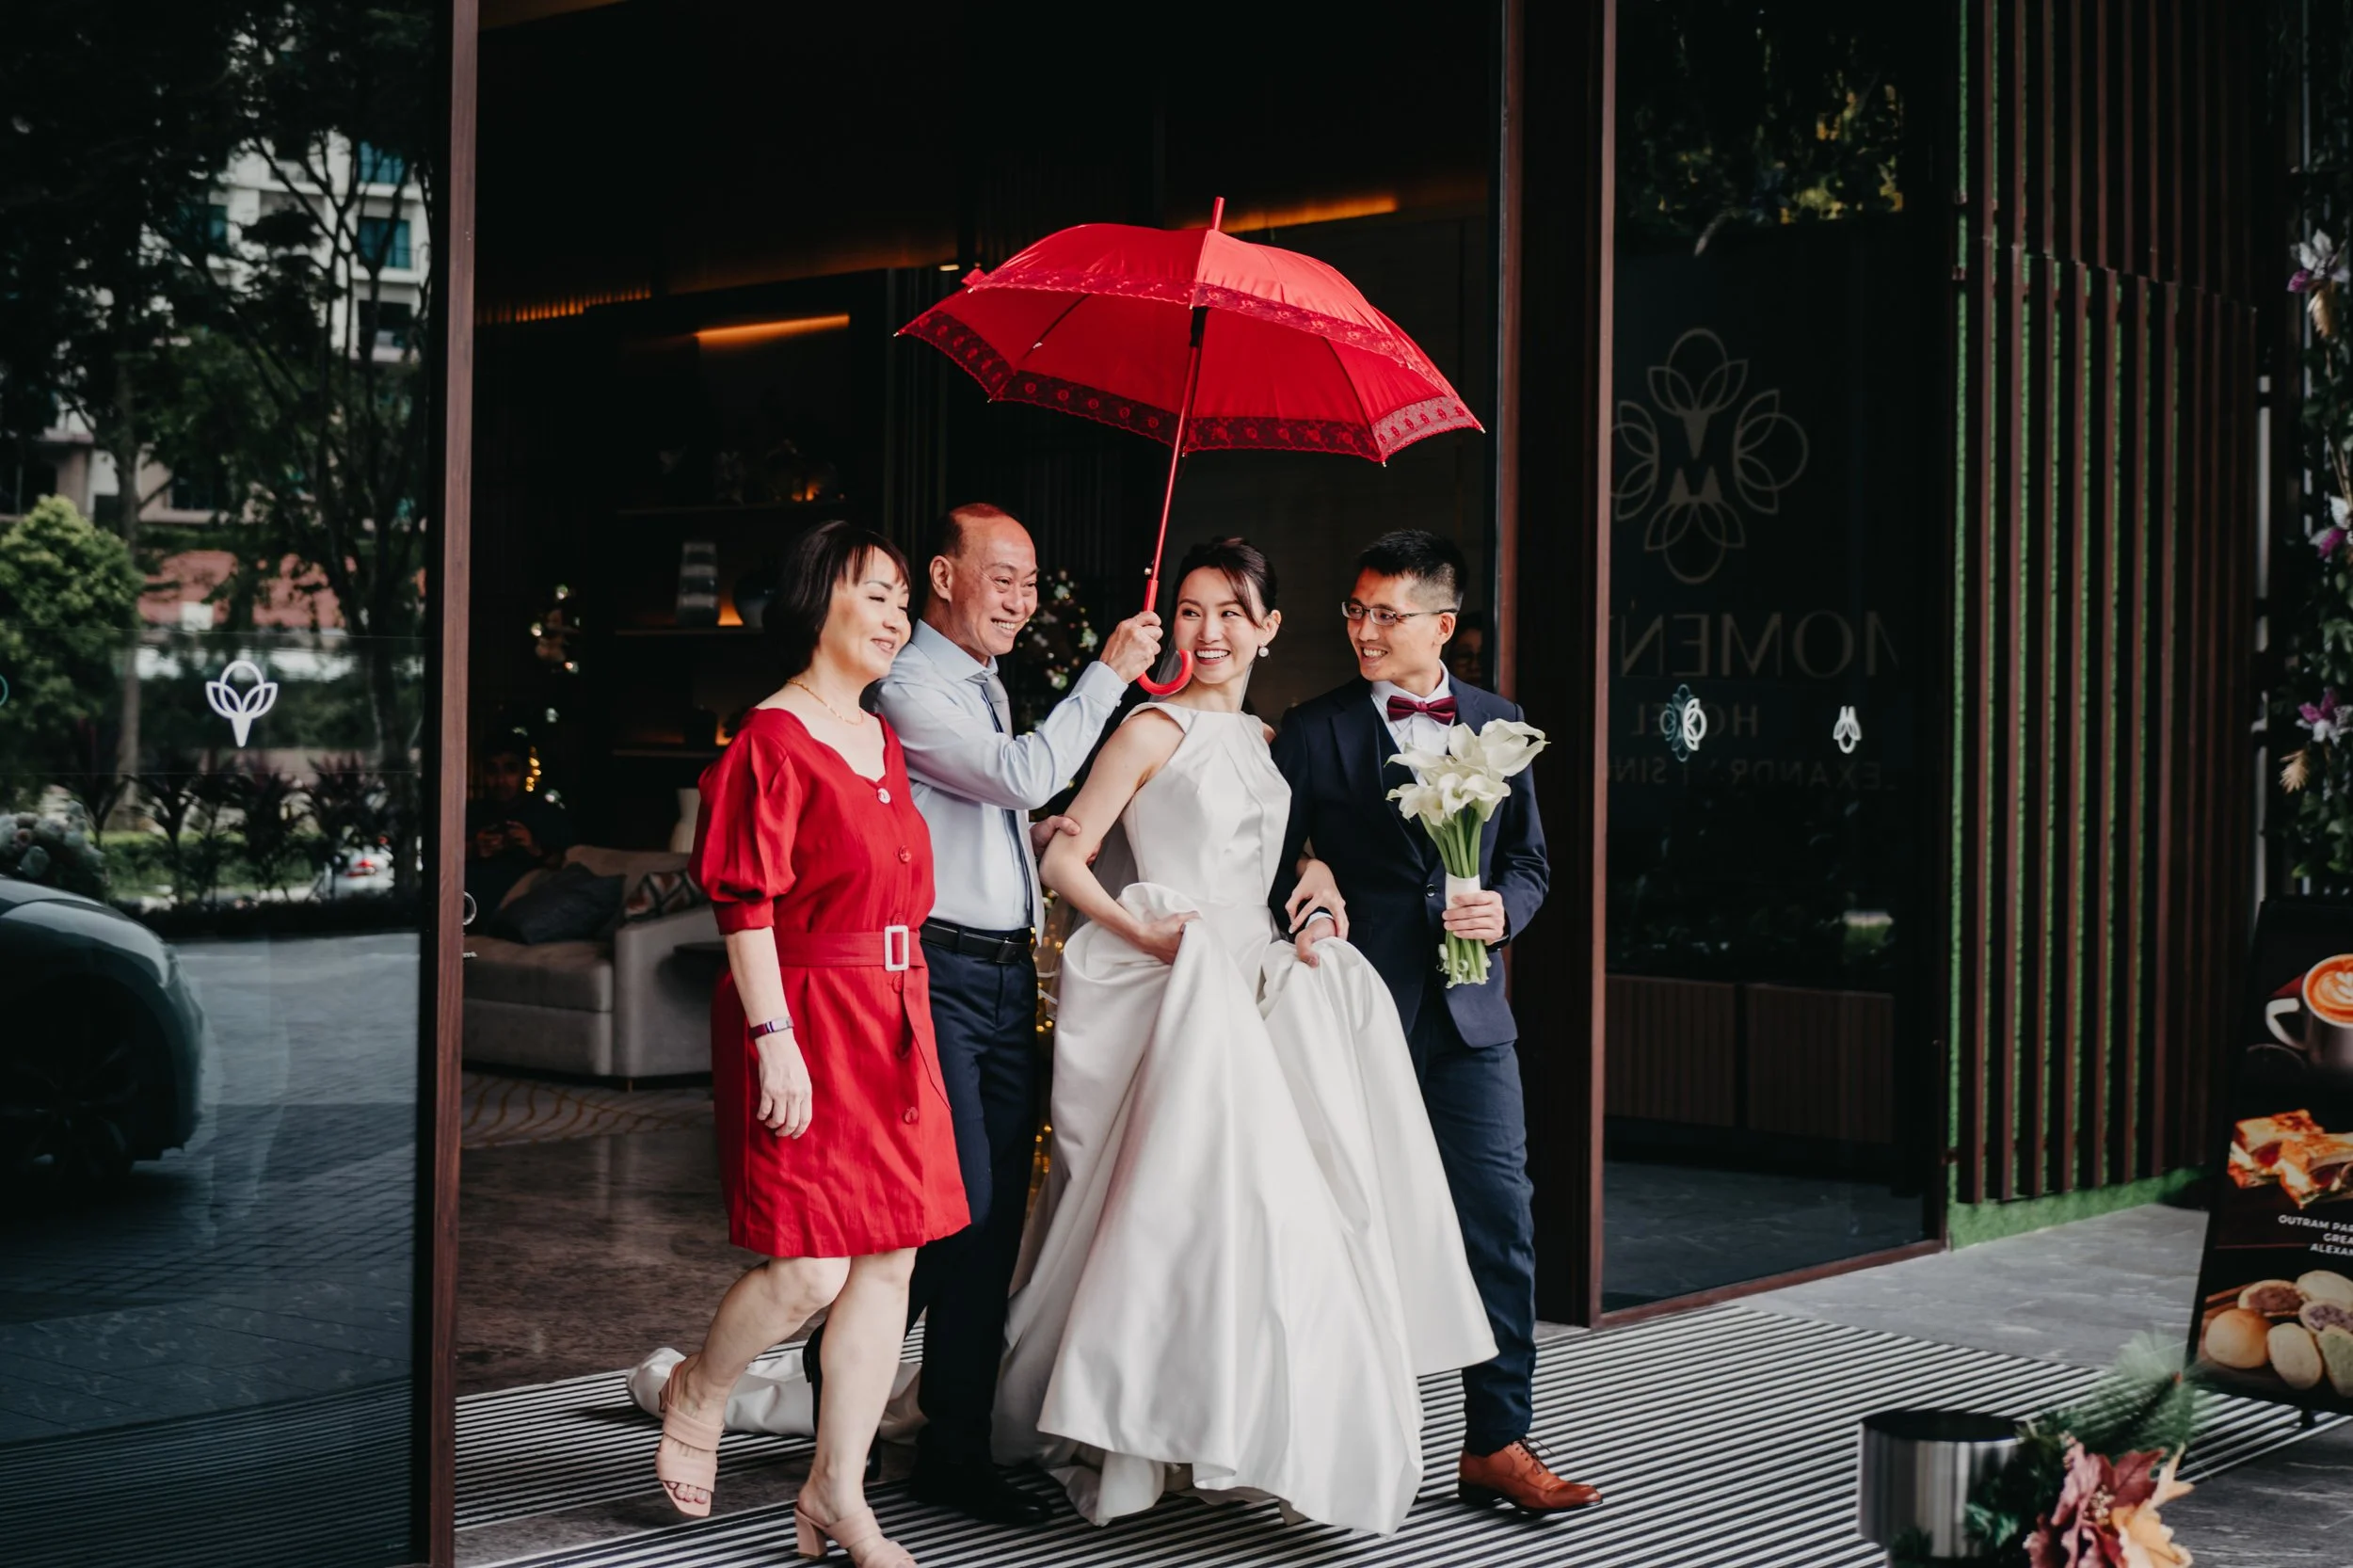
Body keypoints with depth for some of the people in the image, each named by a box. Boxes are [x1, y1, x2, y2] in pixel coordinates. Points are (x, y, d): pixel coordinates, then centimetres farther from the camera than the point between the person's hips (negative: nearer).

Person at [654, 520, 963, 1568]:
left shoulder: (883, 741, 15)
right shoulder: (775, 737, -10)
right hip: (805, 1018, -8)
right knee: (809, 1272, -10)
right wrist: (775, 1039, -20)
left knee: (890, 1260, 6)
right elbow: (746, 904, -15)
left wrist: (908, 1024, 18)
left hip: (893, 1026, 8)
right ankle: (697, 1395, 20)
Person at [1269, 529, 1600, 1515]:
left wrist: (1504, 909, -4)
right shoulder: (1313, 732, 2)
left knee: (1500, 1224, -2)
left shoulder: (1498, 726, 11)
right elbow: (1275, 874, 3)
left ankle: (1496, 1442, 6)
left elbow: (1529, 862, 16)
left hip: (1468, 1019, 2)